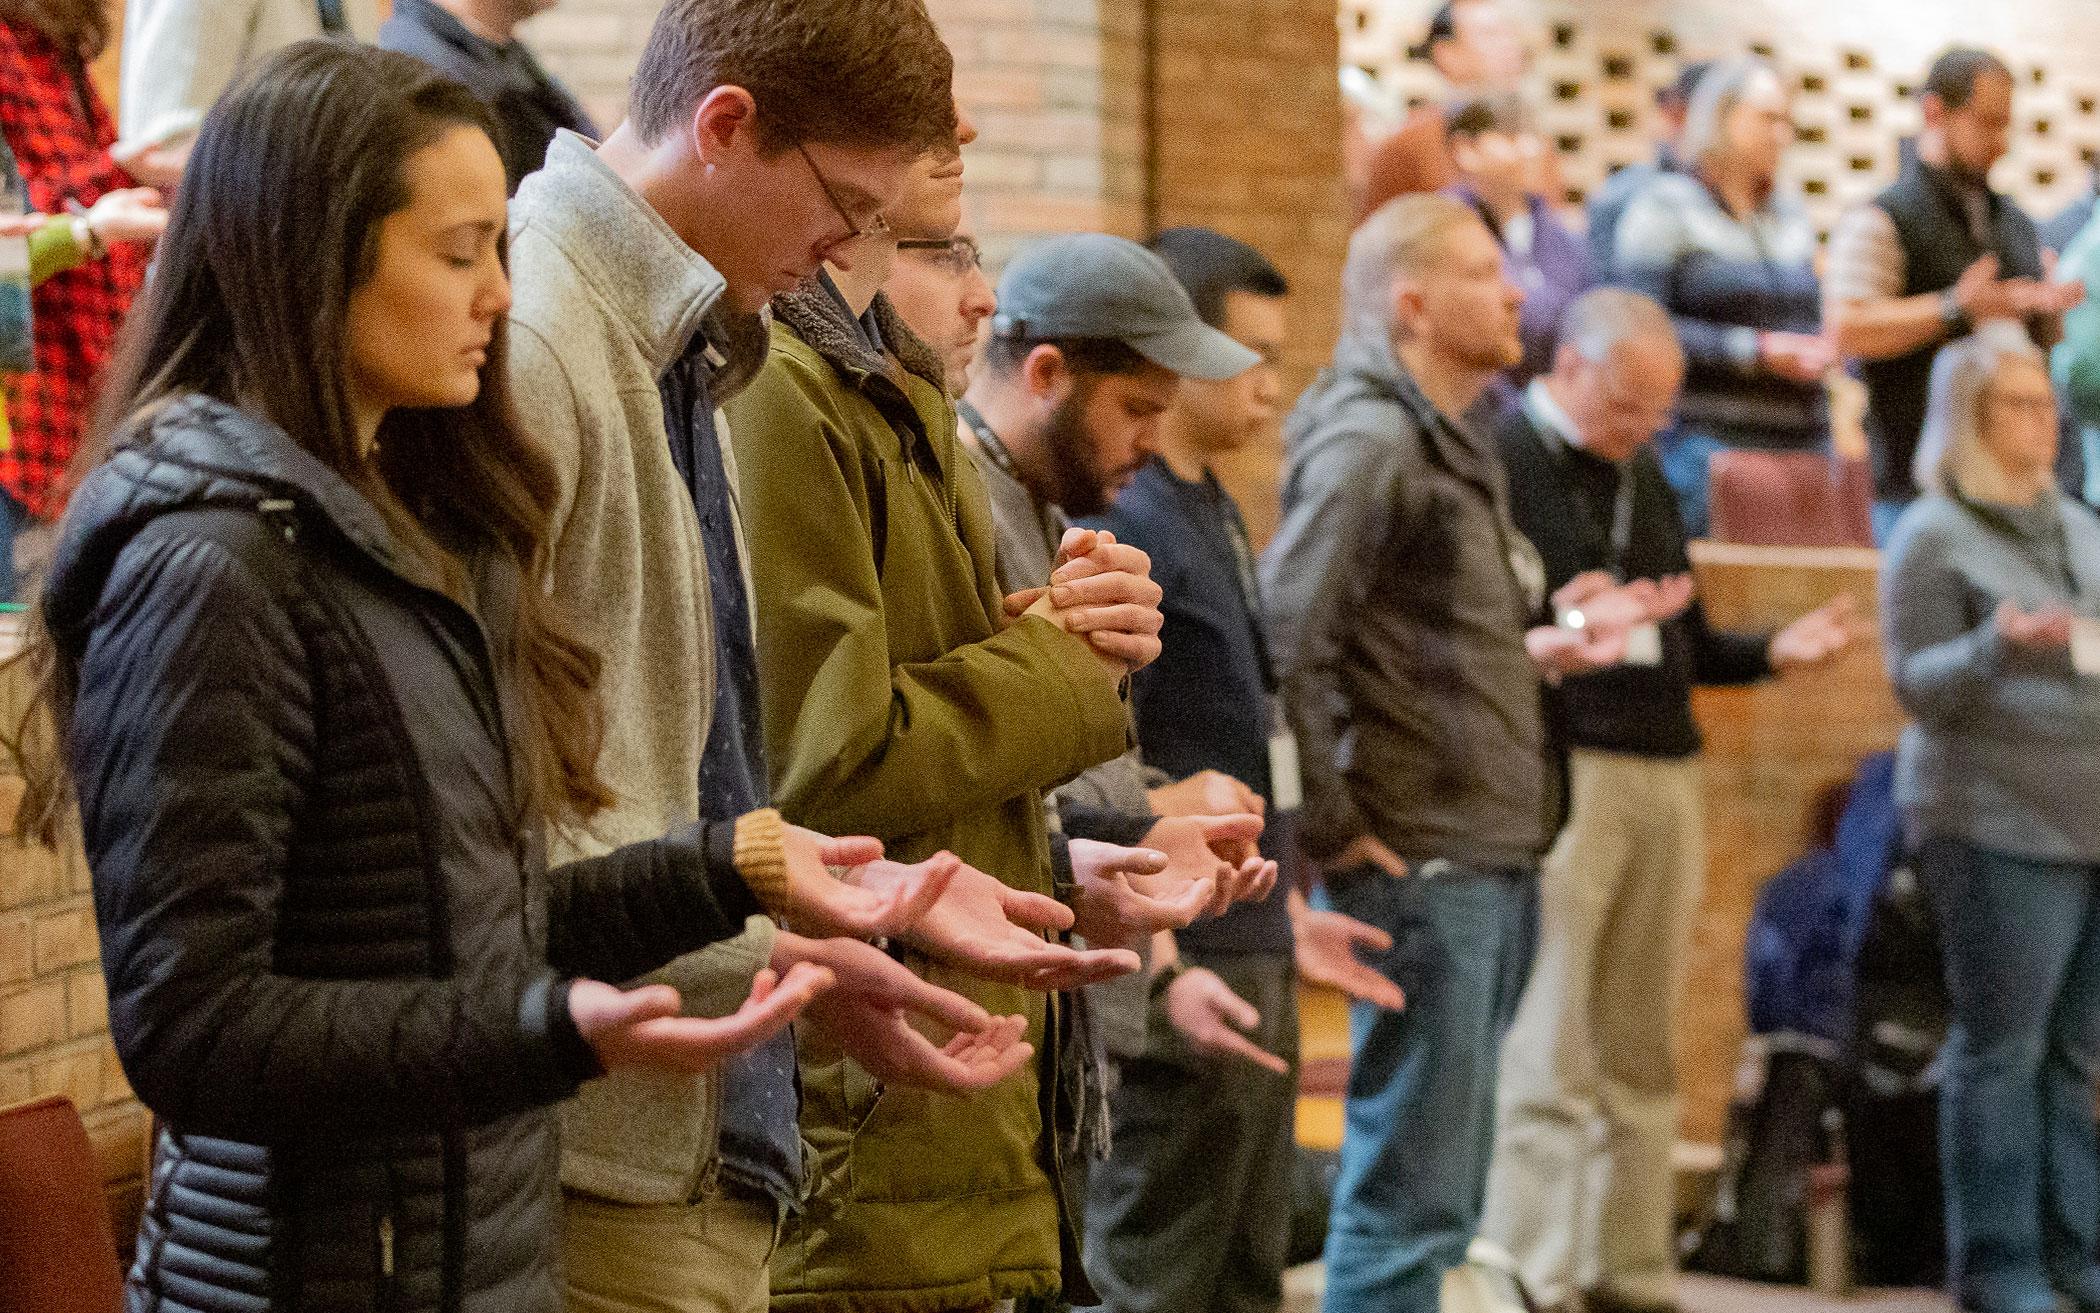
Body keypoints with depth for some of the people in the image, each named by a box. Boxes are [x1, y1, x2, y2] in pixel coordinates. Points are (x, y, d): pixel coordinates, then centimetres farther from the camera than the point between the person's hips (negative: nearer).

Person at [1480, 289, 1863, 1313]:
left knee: (1640, 1059, 9)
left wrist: (1775, 651, 7)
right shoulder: (1498, 456, -5)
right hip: (1559, 775, -7)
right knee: (1547, 1060, -8)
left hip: (1665, 776, 7)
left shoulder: (1643, 476, 21)